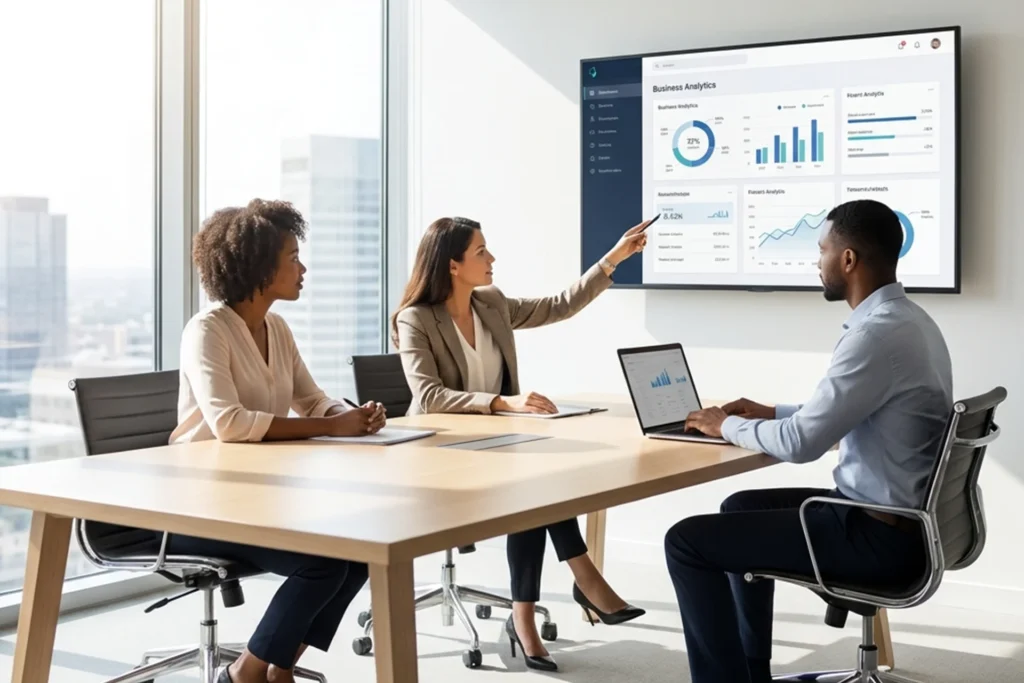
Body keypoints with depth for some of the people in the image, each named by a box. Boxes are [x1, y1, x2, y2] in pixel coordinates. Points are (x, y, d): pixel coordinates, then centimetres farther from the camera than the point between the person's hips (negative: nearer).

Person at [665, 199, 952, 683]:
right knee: (742, 508, 27)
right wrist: (769, 412, 17)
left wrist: (730, 426, -4)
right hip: (899, 517, 10)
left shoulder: (879, 333, -24)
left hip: (878, 535, -10)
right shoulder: (905, 320, 8)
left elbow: (801, 443, -22)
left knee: (687, 541, -7)